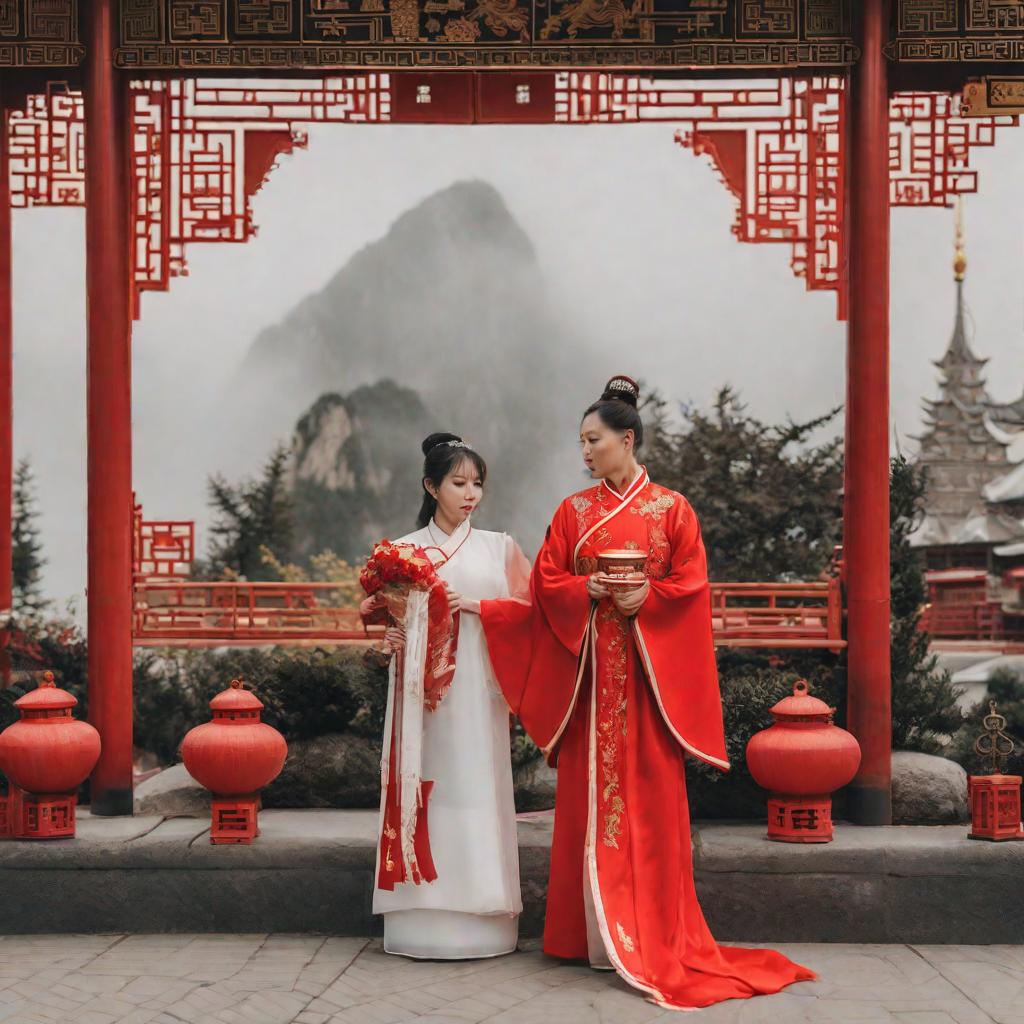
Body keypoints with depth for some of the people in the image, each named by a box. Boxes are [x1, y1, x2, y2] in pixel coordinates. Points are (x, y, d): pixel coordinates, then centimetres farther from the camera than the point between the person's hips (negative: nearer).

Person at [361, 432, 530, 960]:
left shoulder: (499, 547, 12)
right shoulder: (404, 551, 11)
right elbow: (382, 611, 10)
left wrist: (475, 606, -8)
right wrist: (391, 634, -11)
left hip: (478, 686, 0)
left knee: (477, 791, -3)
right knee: (426, 789, -3)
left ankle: (480, 923, 2)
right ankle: (424, 922, 1)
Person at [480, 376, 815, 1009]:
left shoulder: (671, 509, 4)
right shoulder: (574, 511, 10)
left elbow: (690, 583, -2)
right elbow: (547, 583, 5)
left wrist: (645, 598, -17)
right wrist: (587, 590, -12)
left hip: (651, 666, -2)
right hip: (588, 668, 2)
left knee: (651, 792, -3)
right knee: (590, 790, 0)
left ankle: (655, 928, 4)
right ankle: (596, 931, 6)